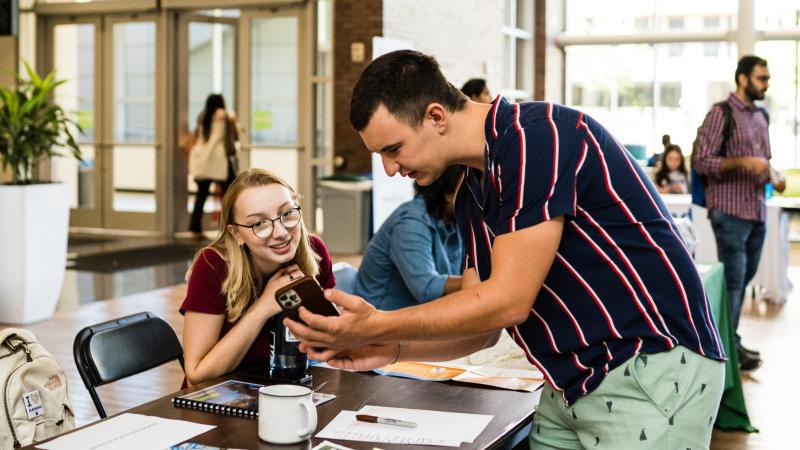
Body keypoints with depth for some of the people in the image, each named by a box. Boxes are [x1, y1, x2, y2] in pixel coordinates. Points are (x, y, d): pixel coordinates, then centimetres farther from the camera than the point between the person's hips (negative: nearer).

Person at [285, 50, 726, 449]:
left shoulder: (537, 137, -19)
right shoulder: (471, 193, 10)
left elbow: (507, 302, -22)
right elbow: (481, 327, 12)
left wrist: (378, 326, -18)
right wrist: (389, 349, -2)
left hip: (652, 371, -9)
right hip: (573, 385, 9)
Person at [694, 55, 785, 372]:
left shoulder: (761, 116, 15)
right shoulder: (721, 113, -8)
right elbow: (702, 162, -12)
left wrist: (774, 176, 4)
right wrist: (742, 162, -23)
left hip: (757, 212, 7)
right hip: (730, 212, -7)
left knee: (744, 279, 11)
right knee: (732, 281, -4)